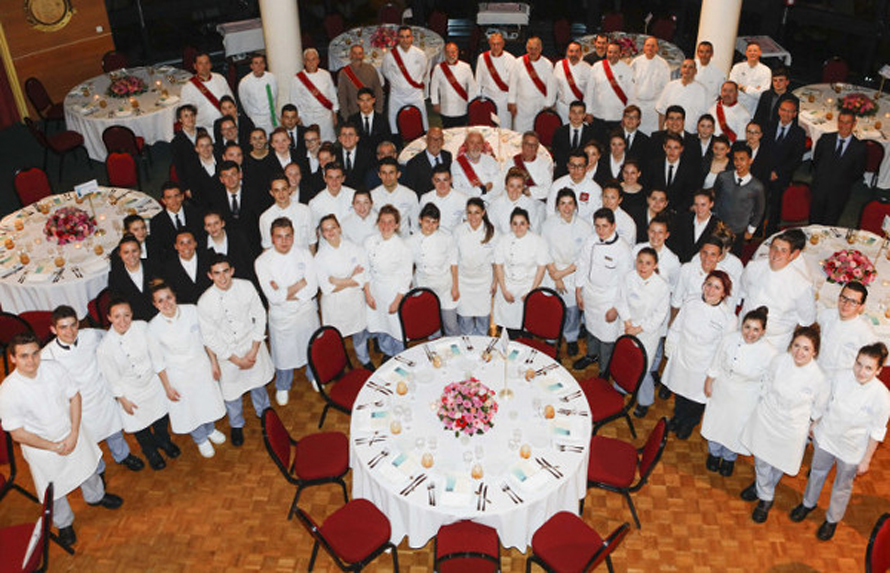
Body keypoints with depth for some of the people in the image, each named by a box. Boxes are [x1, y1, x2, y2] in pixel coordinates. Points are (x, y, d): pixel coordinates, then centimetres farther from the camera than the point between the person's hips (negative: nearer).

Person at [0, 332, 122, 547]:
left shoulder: (54, 368, -20)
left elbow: (75, 396, -7)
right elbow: (18, 434, -21)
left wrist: (74, 434, -14)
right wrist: (53, 447, -16)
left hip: (72, 433, 3)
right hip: (41, 446, -3)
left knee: (87, 466, 28)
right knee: (54, 490, 18)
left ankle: (95, 496, 61)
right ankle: (64, 524, 48)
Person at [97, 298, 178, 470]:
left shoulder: (142, 327, -23)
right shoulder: (104, 348, -28)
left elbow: (156, 357, -10)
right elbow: (112, 379, -14)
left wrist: (167, 385, -4)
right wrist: (123, 401, -5)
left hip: (153, 383, 3)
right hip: (131, 394, -2)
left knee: (161, 418, 26)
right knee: (140, 427, 21)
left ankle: (163, 441, 59)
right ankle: (151, 452, 52)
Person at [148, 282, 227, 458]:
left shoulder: (191, 311, -18)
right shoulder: (154, 327, -22)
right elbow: (158, 360, -11)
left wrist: (214, 362, 2)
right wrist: (167, 387, -7)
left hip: (201, 365, 2)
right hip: (178, 374, -2)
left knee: (208, 400, 23)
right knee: (189, 408, 17)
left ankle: (210, 430, 55)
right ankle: (201, 440, 47)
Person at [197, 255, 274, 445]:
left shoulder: (246, 287, -16)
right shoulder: (205, 302, -21)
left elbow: (260, 316, -6)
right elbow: (210, 338, -14)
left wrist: (254, 350, -11)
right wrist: (237, 360, -13)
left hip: (252, 344, 2)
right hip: (226, 353, -2)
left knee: (258, 383, 23)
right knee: (231, 392, 15)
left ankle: (264, 415, 53)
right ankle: (236, 425, 45)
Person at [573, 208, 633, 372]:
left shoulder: (622, 249, -21)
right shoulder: (591, 240, -7)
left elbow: (625, 283, -15)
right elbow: (583, 265, 6)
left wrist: (616, 308, -12)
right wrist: (578, 291, 10)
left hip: (609, 300, -5)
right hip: (589, 294, 5)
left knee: (607, 336, 3)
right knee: (591, 327, 26)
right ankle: (591, 355, 53)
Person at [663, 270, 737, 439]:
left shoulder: (728, 317, -19)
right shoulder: (691, 305, -9)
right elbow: (675, 330, 3)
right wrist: (670, 350, 6)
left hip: (703, 368, -3)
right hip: (681, 360, 3)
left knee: (697, 398, 18)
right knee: (679, 392, 23)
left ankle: (689, 424, 47)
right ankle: (677, 418, 52)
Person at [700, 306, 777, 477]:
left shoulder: (769, 353, -26)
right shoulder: (730, 339, -21)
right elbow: (716, 365, -5)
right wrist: (708, 383, 6)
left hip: (745, 399, -1)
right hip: (721, 391, 1)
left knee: (736, 428, 18)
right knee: (716, 422, 21)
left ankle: (729, 459, 50)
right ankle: (714, 453, 52)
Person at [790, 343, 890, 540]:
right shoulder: (842, 378, -20)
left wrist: (866, 460, -8)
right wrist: (815, 425, 10)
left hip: (852, 450, -2)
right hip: (826, 437, 3)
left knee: (842, 487, 19)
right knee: (817, 472, 25)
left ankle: (832, 520, 45)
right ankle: (808, 503, 52)